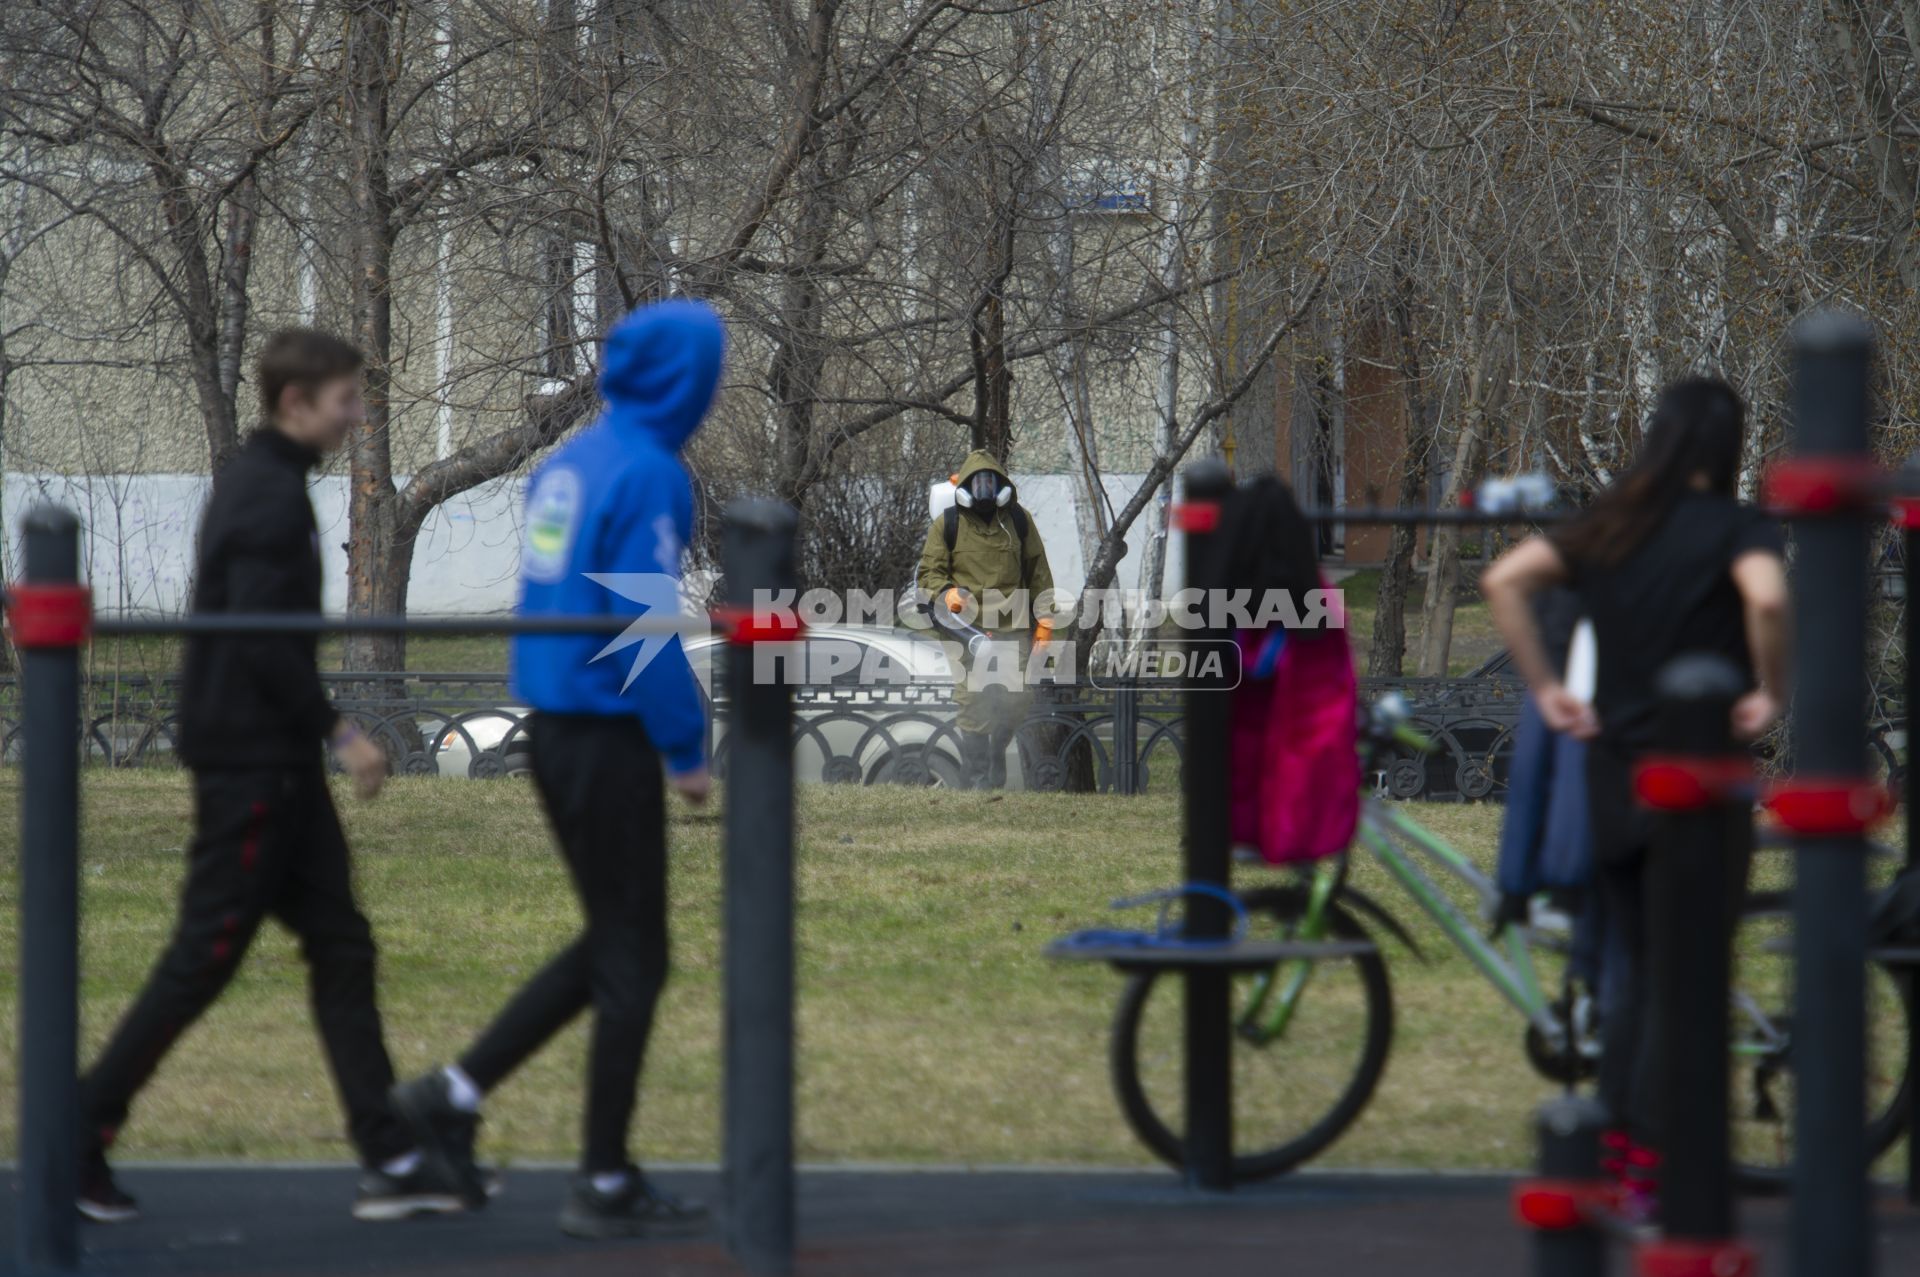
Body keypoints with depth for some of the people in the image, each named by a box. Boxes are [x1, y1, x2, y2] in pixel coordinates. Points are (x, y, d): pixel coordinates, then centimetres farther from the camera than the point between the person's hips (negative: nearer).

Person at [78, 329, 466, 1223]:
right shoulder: (272, 496, -15)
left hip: (273, 765, 10)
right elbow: (263, 640, -22)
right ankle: (78, 1138, 0)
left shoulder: (254, 482, 16)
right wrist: (337, 731, -16)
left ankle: (389, 1158, 8)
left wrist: (318, 731, 20)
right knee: (205, 956, -6)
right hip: (252, 765, -10)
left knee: (340, 948, 8)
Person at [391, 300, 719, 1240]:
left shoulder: (569, 464, 10)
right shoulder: (648, 476, -16)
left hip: (553, 729, 9)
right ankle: (605, 1185, 7)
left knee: (611, 944, 19)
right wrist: (687, 749, -14)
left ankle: (452, 1095, 15)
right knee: (631, 959, 1)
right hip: (610, 740, -9)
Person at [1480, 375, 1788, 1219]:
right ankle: (1654, 1172, -3)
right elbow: (1767, 598, -29)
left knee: (1635, 972, 18)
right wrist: (1771, 692, -15)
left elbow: (1504, 580, -2)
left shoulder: (1607, 525, 8)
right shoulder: (1736, 527, -8)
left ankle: (1614, 1154, 20)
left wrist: (1545, 690, 1)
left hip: (1613, 770, 5)